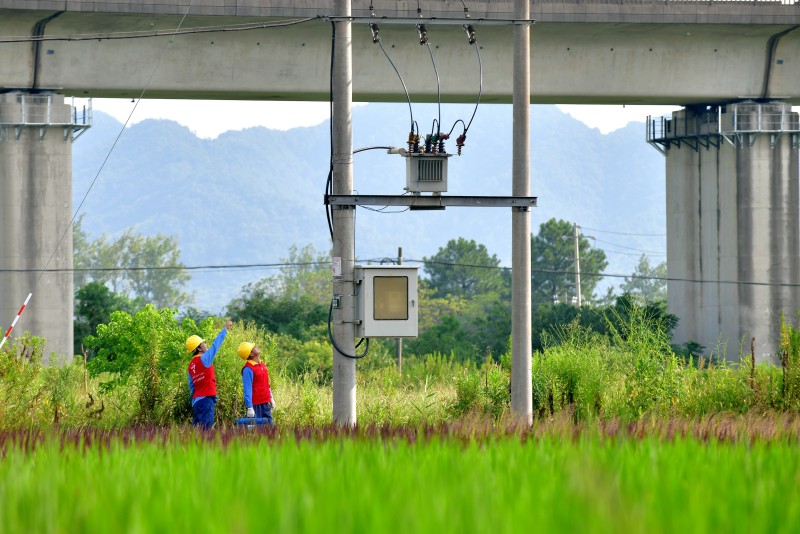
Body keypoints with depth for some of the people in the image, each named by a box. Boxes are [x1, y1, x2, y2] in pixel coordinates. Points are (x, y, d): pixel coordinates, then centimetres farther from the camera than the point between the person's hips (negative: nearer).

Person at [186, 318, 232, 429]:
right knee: (206, 425, -12)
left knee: (196, 427, 6)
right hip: (206, 398, -8)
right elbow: (215, 345, -3)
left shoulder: (191, 365, 13)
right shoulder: (204, 359, -7)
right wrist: (225, 329, 6)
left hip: (196, 400, 8)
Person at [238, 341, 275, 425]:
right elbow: (247, 389, -19)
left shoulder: (261, 364, 10)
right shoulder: (248, 369, -17)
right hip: (256, 405, -8)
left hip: (265, 403, 8)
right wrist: (249, 408, -22)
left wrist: (271, 398, 22)